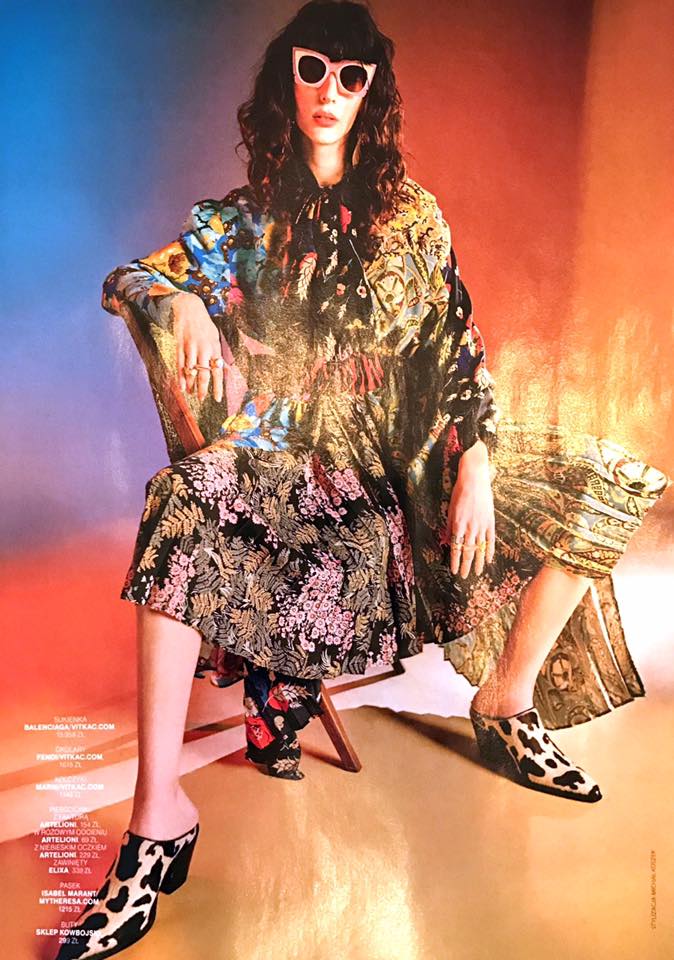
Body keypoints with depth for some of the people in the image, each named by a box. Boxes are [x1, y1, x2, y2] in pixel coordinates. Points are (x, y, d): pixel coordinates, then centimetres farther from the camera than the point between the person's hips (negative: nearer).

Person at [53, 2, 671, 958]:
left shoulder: (411, 213, 9)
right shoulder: (242, 219, 9)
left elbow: (458, 340, 2)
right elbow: (124, 280, 10)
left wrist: (476, 462, -14)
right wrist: (184, 303, -15)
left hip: (401, 456, 2)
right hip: (283, 457, -1)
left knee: (591, 484, -10)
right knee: (186, 504, -35)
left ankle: (507, 702, 5)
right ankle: (159, 812, -29)